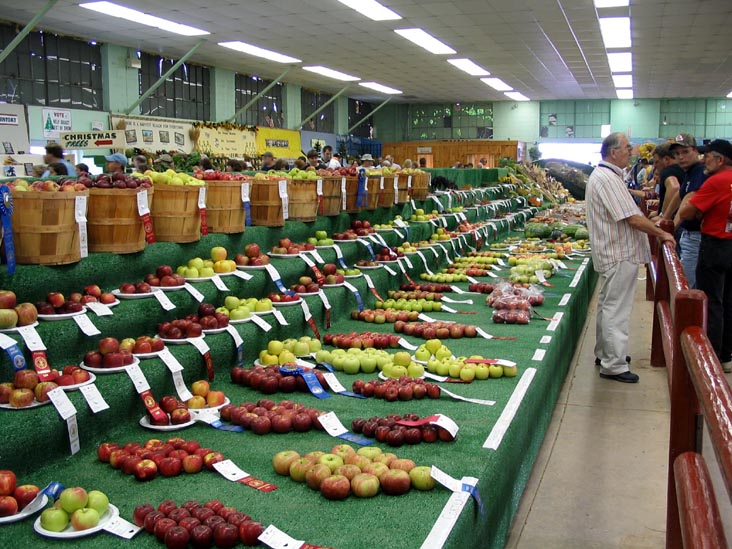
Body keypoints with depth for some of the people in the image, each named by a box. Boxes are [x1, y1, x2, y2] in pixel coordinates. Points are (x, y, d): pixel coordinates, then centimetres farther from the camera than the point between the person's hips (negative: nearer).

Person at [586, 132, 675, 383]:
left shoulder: (605, 175, 14)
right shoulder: (608, 179, -21)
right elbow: (634, 219, -22)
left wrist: (654, 229, 16)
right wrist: (662, 234, -10)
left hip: (613, 253, 11)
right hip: (620, 255, -11)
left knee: (608, 306, 19)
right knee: (616, 309, -5)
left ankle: (604, 353, 31)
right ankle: (614, 366, 1)